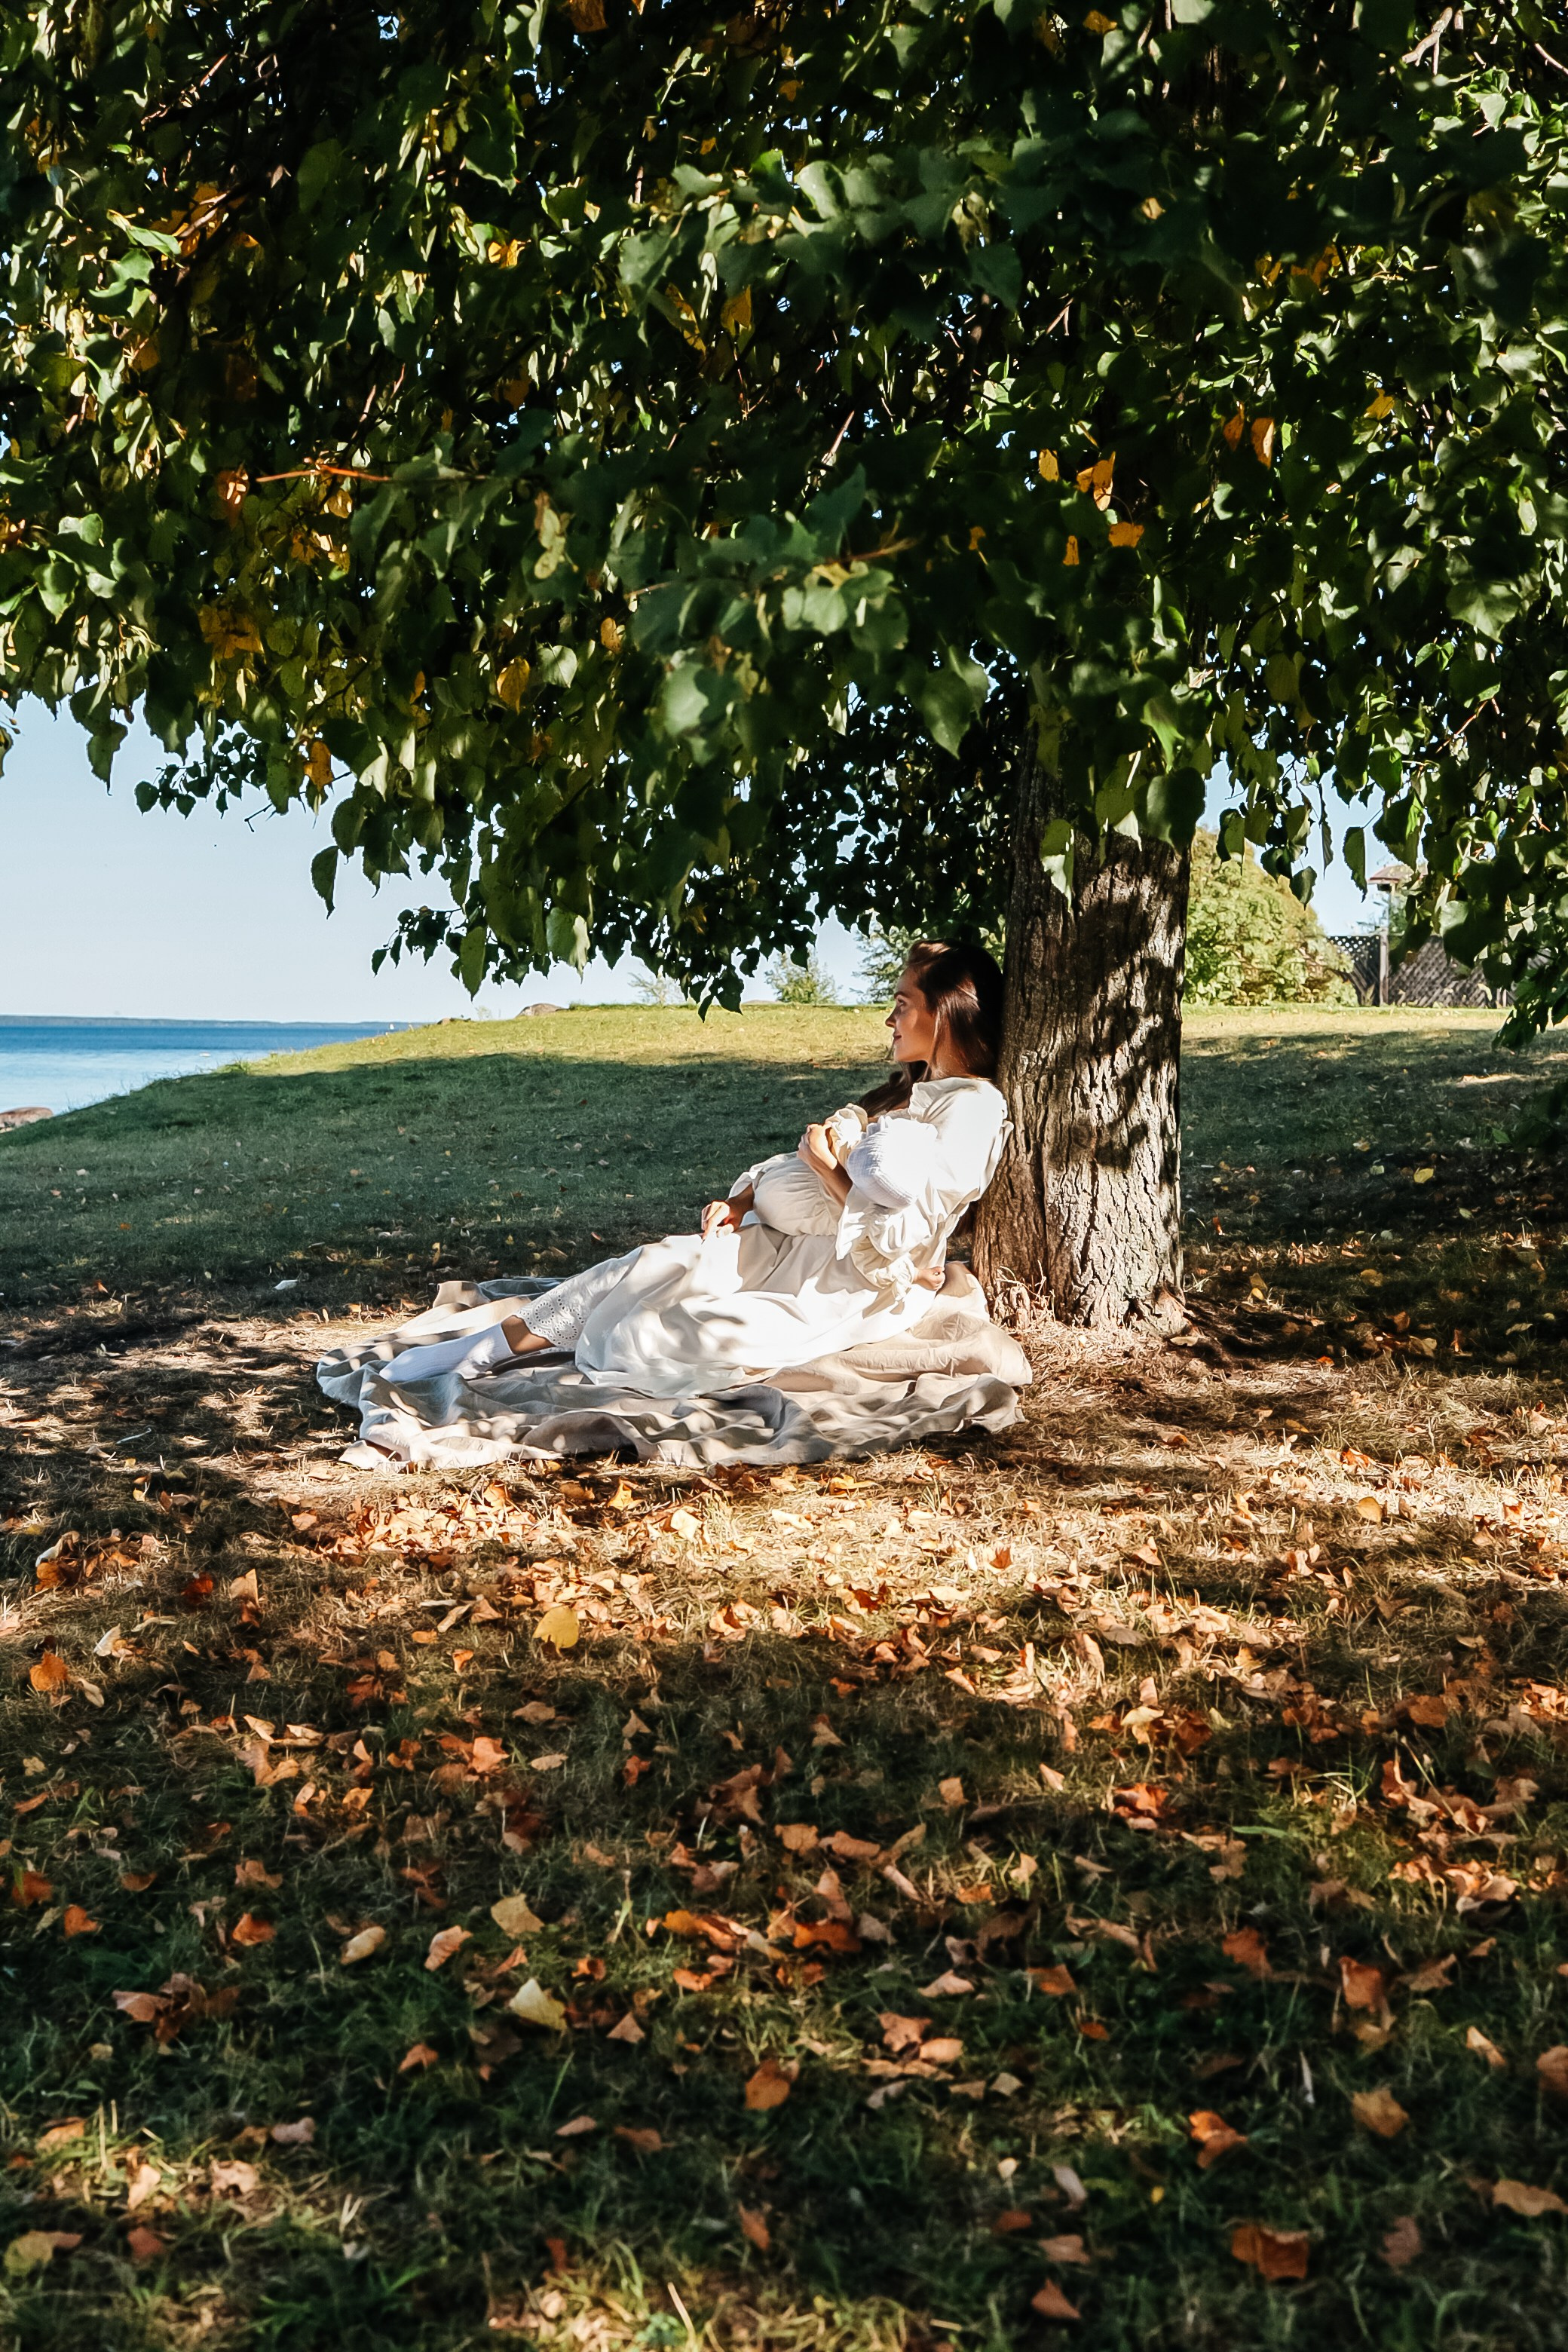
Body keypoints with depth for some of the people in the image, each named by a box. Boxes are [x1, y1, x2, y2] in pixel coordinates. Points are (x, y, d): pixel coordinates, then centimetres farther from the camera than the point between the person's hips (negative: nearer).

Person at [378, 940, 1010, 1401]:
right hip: (797, 1246, 8)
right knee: (662, 1262, -14)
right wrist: (741, 1201, 1)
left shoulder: (972, 1108, -14)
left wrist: (827, 1167, -12)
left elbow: (894, 1240, -21)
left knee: (723, 1337, -29)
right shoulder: (909, 1088, 17)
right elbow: (805, 1163, 17)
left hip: (868, 1291, -8)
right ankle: (484, 1347, -14)